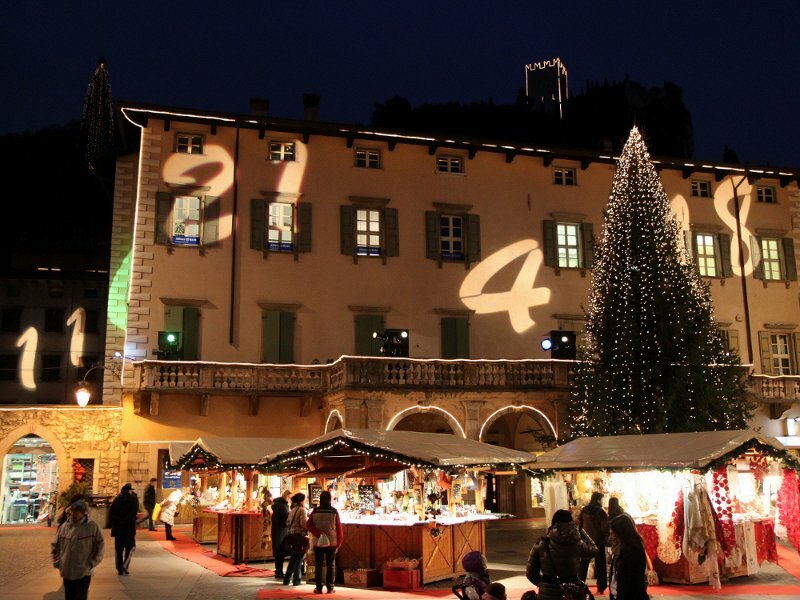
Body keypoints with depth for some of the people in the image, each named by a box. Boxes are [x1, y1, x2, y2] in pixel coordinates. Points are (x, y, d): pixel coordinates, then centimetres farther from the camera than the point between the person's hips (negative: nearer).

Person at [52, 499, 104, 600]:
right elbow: (56, 546, 11)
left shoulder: (93, 527, -10)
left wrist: (90, 564, -7)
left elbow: (100, 547, -5)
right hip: (67, 573, 4)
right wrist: (57, 563, 5)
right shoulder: (64, 527, 1)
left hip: (83, 573, -4)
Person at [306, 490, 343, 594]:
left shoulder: (315, 511, -4)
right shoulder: (334, 512, -5)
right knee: (331, 565, 8)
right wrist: (338, 543, 5)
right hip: (332, 542, 0)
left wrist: (318, 533, -12)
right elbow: (339, 528, -2)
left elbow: (308, 525, -9)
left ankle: (318, 588, 5)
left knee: (318, 566, 6)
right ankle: (330, 588, 7)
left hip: (318, 542, 0)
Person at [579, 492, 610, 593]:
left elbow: (579, 524, 5)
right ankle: (601, 588, 5)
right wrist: (605, 538, -2)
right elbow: (605, 527, -16)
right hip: (598, 541, -4)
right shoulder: (600, 511, -11)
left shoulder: (584, 510, 3)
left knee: (583, 564, 14)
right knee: (600, 565, 5)